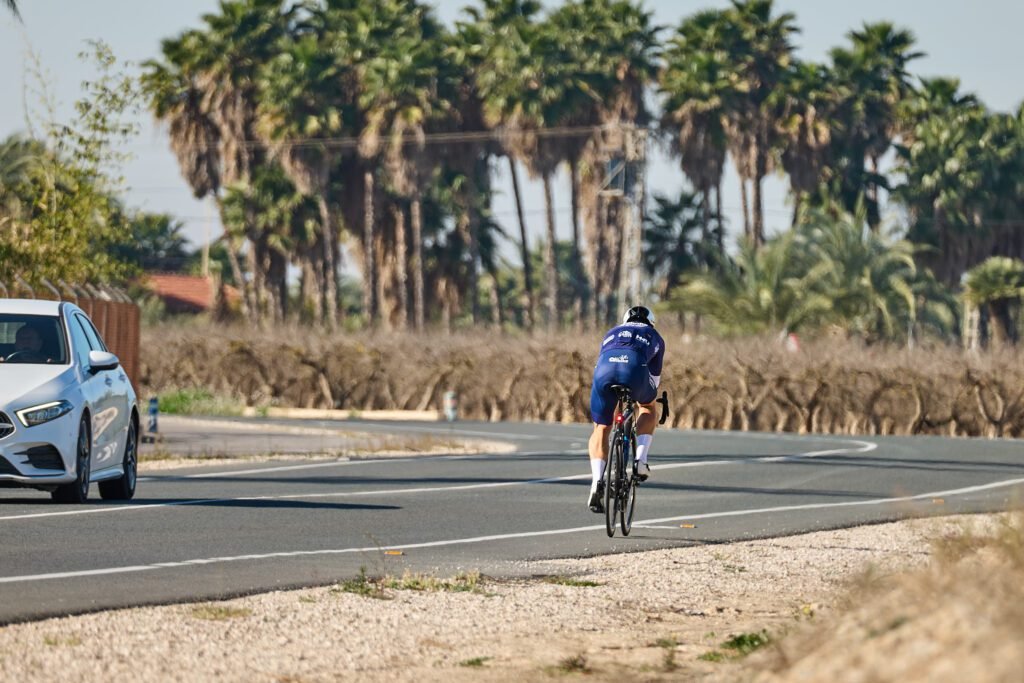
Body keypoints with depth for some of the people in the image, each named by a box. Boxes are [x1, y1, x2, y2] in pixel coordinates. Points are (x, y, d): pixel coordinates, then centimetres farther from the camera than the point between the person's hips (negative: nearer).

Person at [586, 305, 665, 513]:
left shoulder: (611, 334, 41)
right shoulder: (654, 337, 35)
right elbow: (655, 376, 37)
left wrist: (612, 404, 55)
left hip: (604, 370, 1)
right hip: (635, 369, -1)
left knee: (601, 428, 14)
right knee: (648, 407, 32)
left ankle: (597, 482, -7)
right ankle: (640, 460, 16)